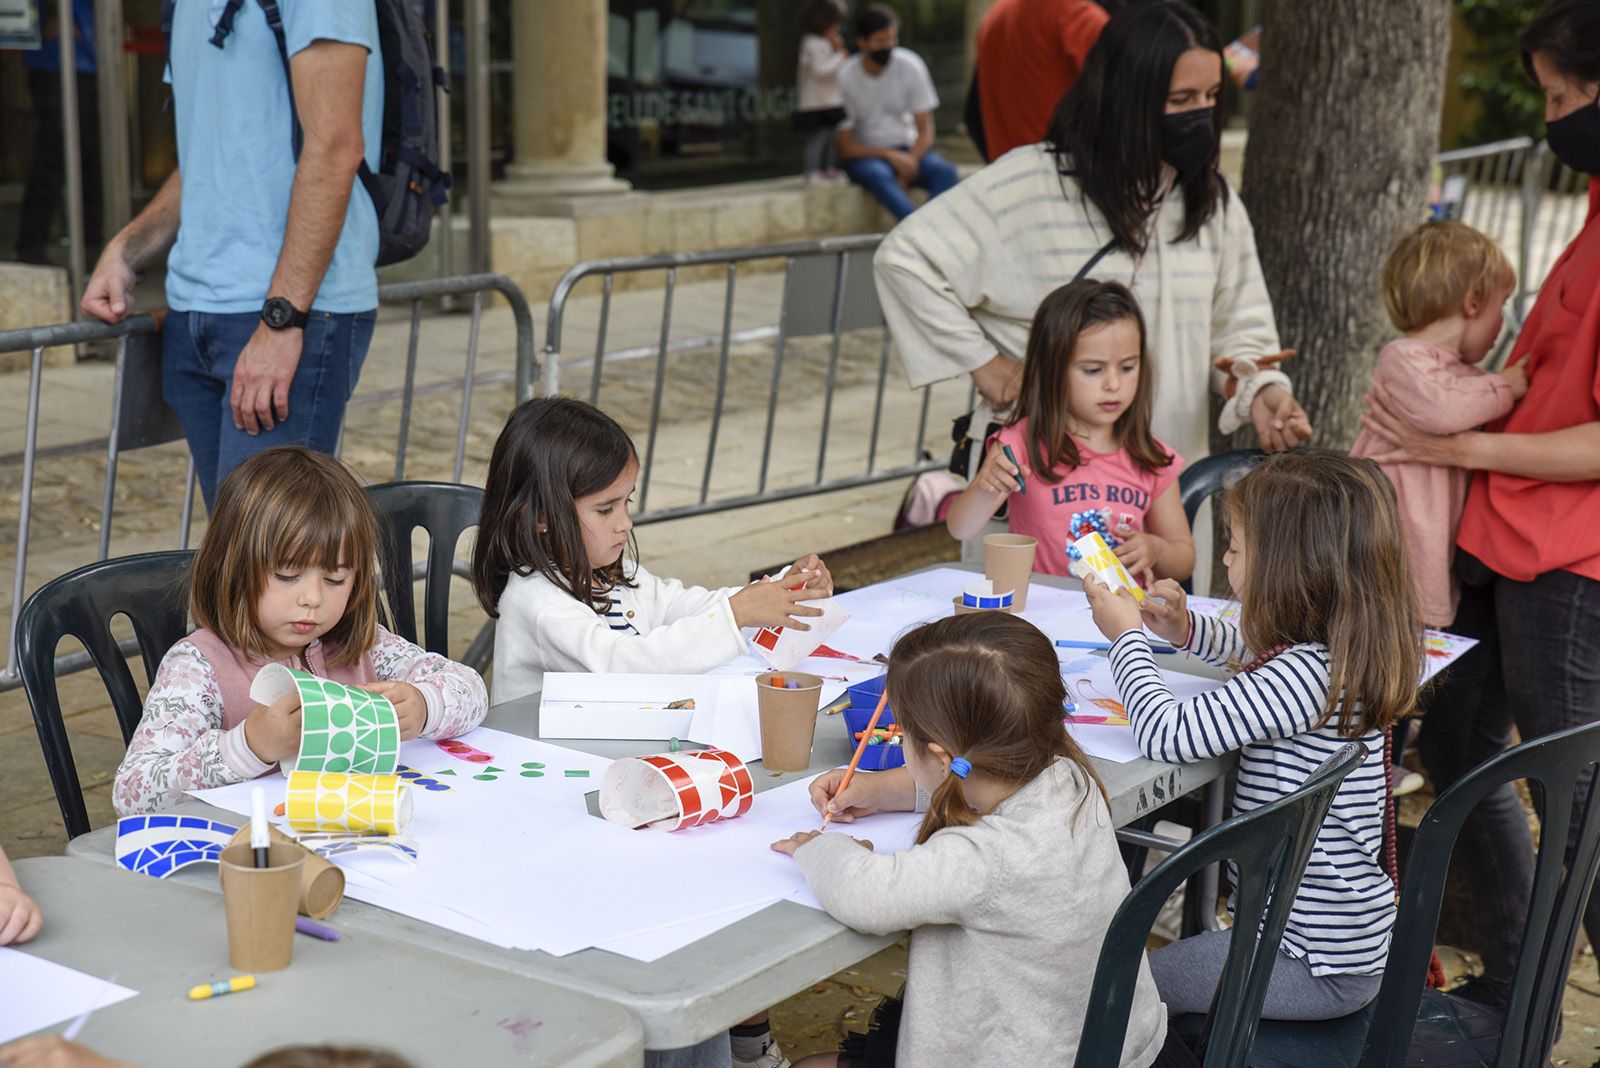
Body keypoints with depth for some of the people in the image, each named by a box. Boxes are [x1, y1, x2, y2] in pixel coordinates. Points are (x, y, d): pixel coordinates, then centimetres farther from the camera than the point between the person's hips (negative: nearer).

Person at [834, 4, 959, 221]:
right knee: (880, 175, -38)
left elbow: (925, 131, -2)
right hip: (865, 155, -3)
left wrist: (909, 163, -20)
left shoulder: (910, 66, -5)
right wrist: (889, 156, -22)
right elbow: (845, 148, -11)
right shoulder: (846, 77, -13)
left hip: (907, 149, 3)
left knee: (945, 171, -28)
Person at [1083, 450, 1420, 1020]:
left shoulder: (1306, 672, -27)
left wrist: (1127, 636, -12)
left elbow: (1165, 734, -28)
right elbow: (1261, 653, 26)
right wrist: (1187, 629, 9)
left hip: (1317, 965, -9)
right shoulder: (1349, 649, 2)